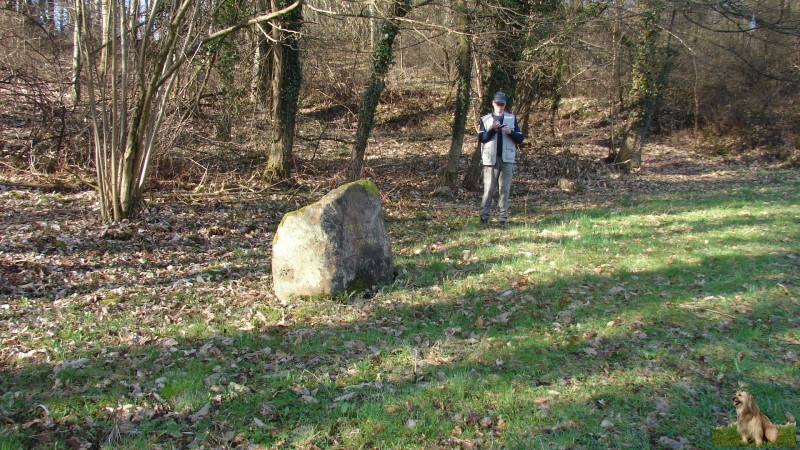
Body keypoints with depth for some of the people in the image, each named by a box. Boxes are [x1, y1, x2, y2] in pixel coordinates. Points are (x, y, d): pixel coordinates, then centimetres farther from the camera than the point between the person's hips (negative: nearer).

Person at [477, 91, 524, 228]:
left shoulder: (512, 118, 11)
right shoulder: (485, 119, 8)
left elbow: (520, 139, 7)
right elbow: (481, 138, -3)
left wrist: (510, 132, -12)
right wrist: (493, 130, -17)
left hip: (507, 160, 1)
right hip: (490, 159, -1)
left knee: (505, 190, 1)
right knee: (488, 189, -2)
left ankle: (503, 218, 5)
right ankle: (484, 217, 4)